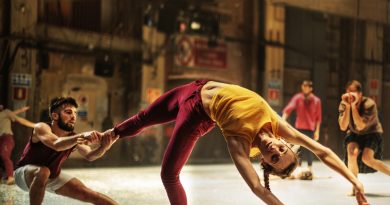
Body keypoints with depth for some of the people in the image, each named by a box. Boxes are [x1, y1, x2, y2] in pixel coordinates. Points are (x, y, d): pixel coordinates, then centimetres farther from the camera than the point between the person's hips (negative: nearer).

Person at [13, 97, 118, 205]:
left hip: (53, 177, 5)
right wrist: (82, 136, -65)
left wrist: (103, 147, -55)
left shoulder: (73, 138, -14)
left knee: (89, 194, -2)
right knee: (43, 172, -40)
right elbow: (56, 145, -50)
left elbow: (89, 156, -33)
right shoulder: (41, 128, -28)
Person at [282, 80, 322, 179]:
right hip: (299, 127, 1)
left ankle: (309, 170, 7)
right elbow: (288, 109, -14)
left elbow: (318, 117, 1)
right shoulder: (298, 98, -3)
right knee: (299, 148, 4)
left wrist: (317, 131, -1)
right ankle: (298, 169, 14)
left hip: (310, 128, -1)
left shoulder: (316, 100, -3)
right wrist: (283, 120, -28)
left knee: (308, 149, 0)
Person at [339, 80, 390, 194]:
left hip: (372, 133, -3)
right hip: (354, 134, 3)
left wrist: (353, 106, -40)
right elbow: (343, 127, -27)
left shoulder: (369, 104, -27)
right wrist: (347, 107, -34)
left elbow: (360, 126, -36)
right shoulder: (343, 104, -17)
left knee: (367, 158, -26)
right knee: (352, 151, -26)